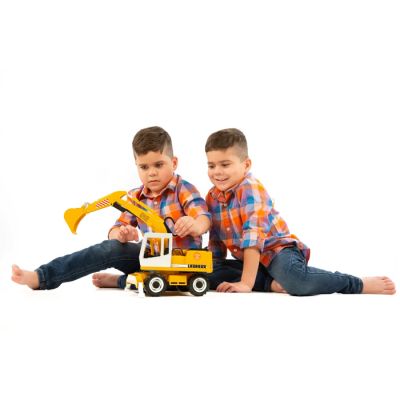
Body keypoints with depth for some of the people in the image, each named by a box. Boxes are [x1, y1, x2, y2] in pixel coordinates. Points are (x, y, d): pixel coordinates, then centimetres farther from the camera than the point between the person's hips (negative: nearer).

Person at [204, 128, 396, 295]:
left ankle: (360, 284, -21)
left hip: (277, 250, -8)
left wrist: (246, 283, -34)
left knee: (294, 278, -40)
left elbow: (253, 237, -29)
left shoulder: (250, 189, -20)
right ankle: (271, 283, -18)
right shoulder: (212, 197, 4)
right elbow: (216, 239, 17)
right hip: (250, 259, 8)